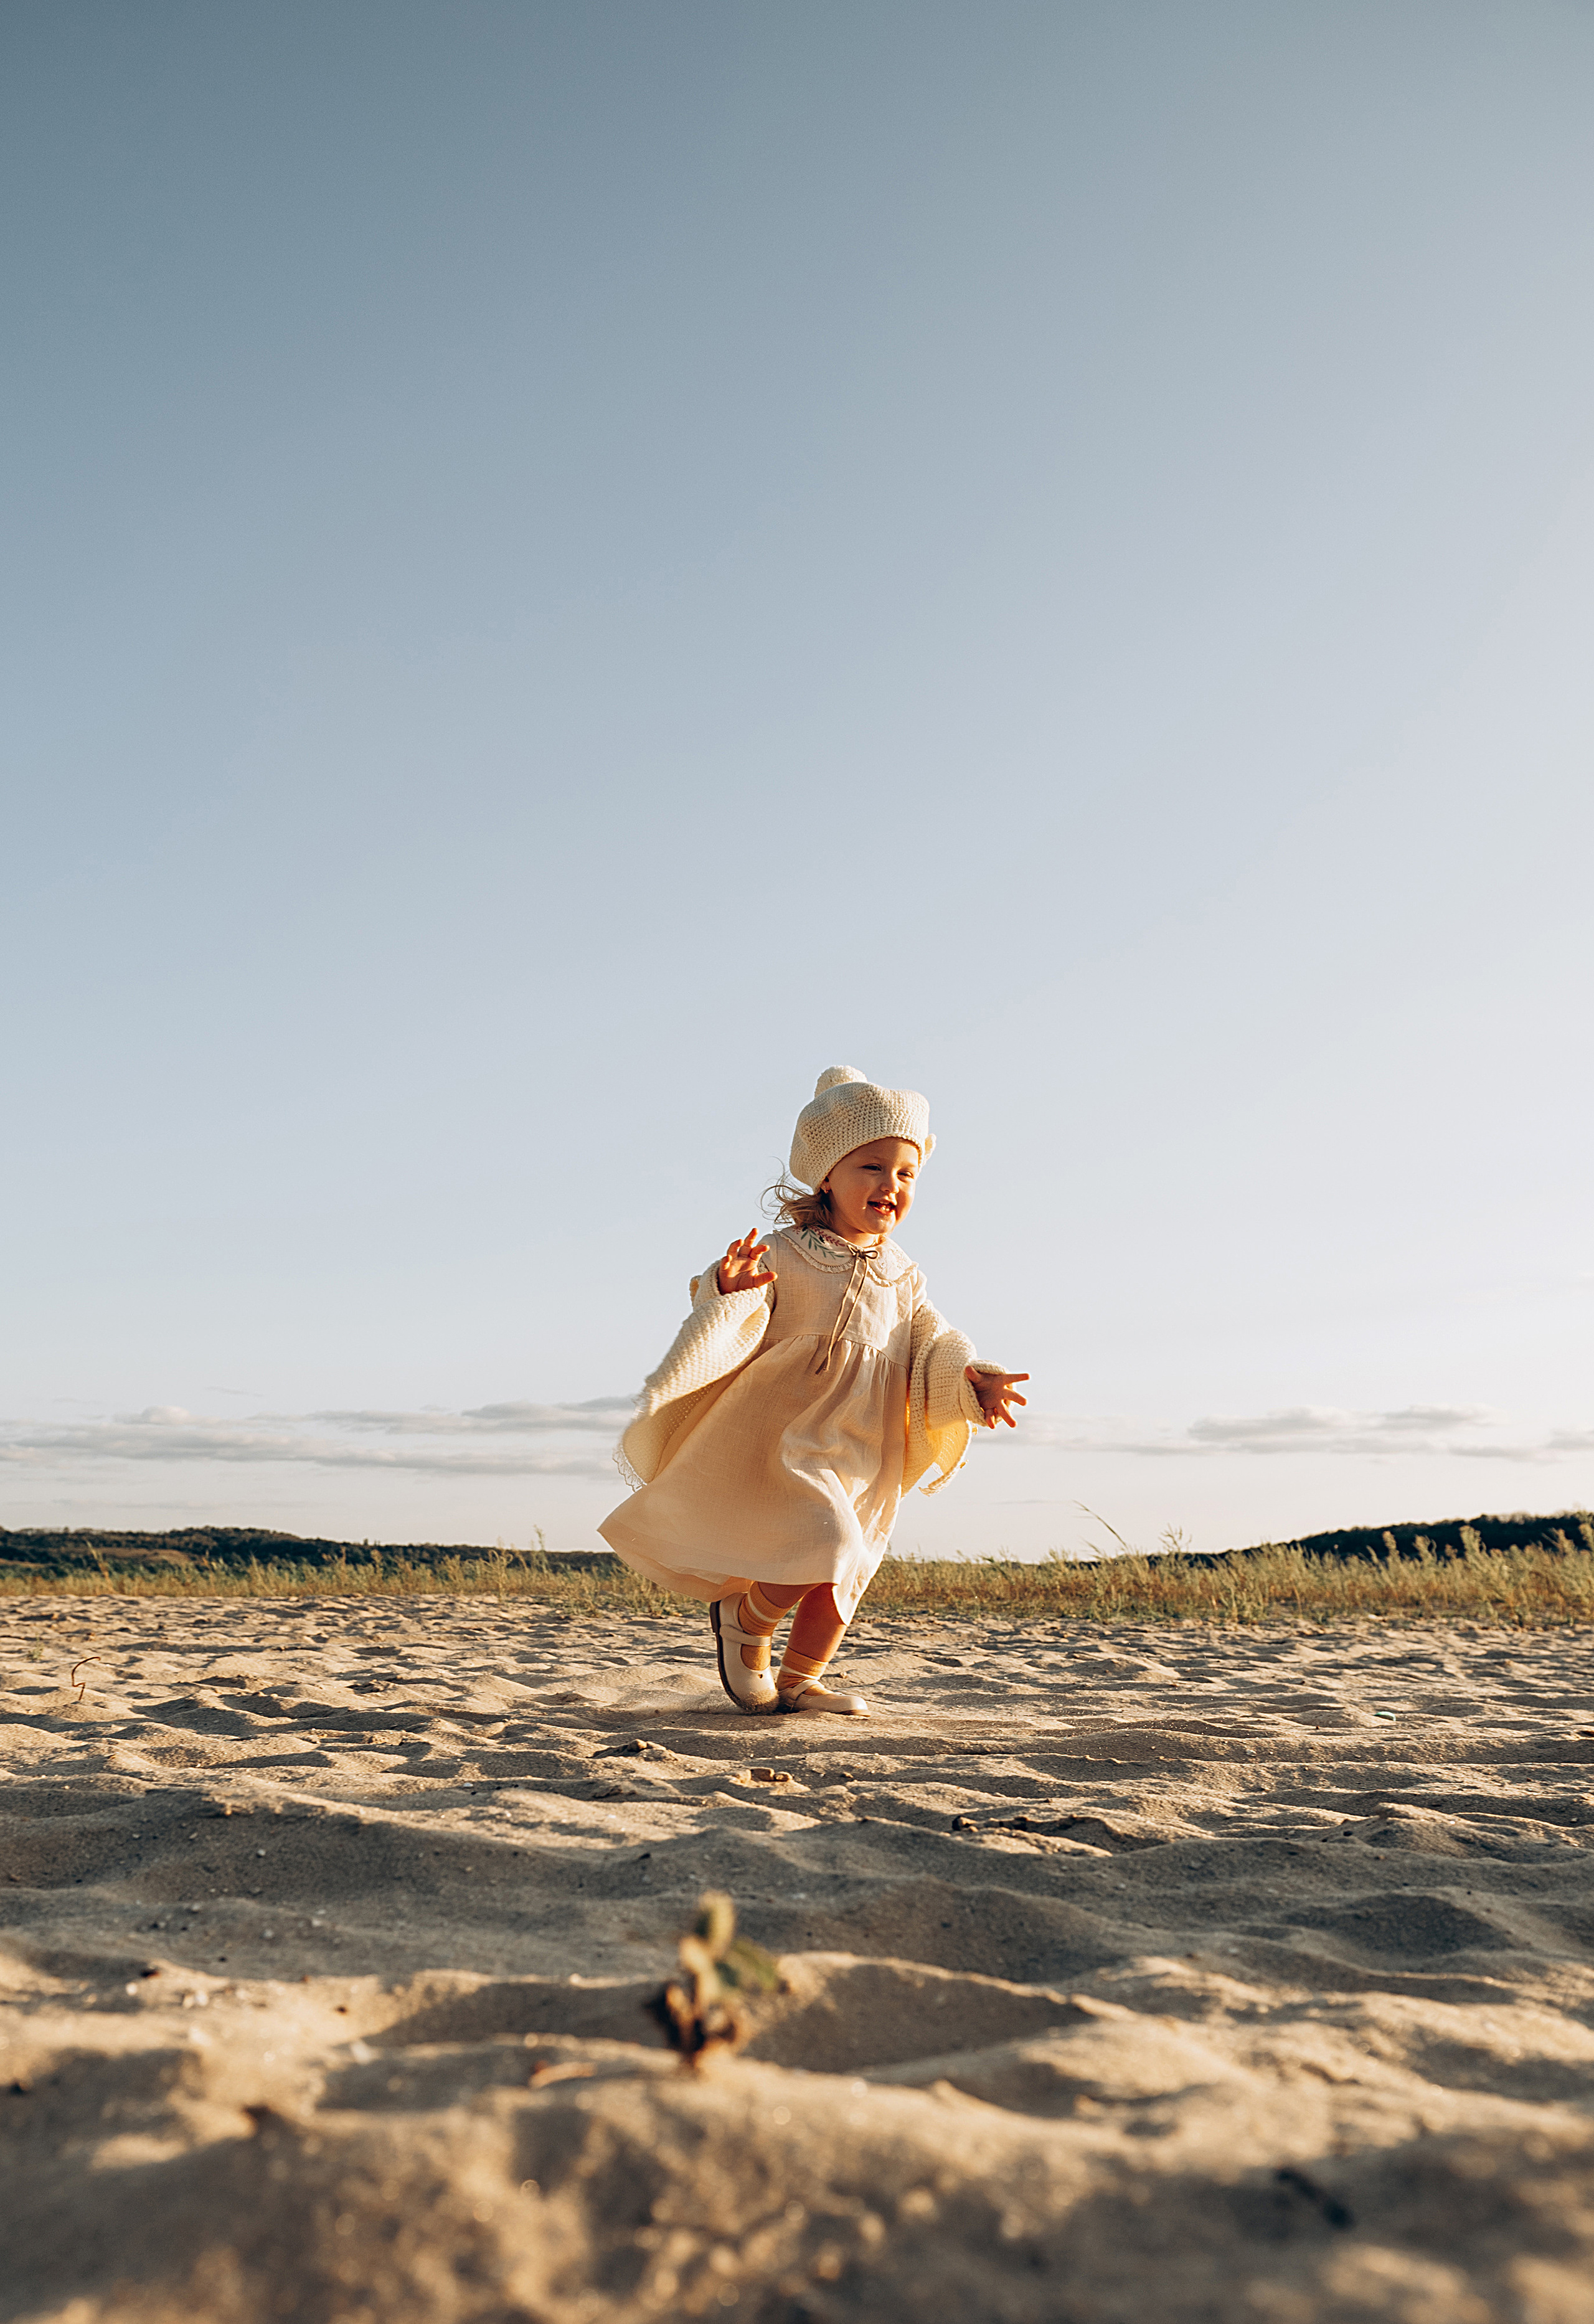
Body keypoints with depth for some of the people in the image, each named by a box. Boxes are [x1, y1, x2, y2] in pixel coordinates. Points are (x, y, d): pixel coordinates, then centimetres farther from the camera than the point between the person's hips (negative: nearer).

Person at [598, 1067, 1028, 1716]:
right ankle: (744, 1618, 8)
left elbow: (933, 1347, 10)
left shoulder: (903, 1279, 8)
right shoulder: (783, 1256, -8)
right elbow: (724, 1327, -16)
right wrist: (729, 1288, -39)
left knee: (840, 1581, 12)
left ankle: (798, 1680, 34)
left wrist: (972, 1380, -10)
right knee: (821, 1546, -21)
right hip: (782, 1440, -6)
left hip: (865, 1457, 6)